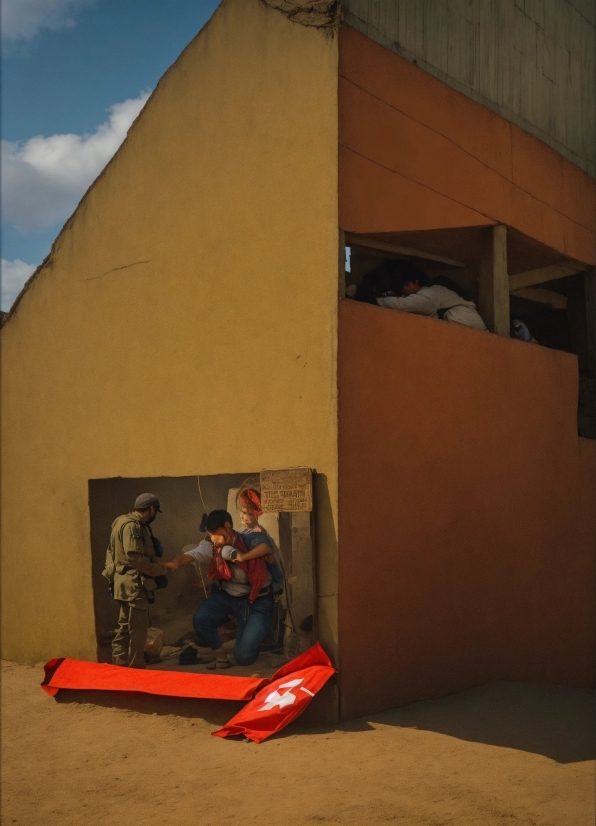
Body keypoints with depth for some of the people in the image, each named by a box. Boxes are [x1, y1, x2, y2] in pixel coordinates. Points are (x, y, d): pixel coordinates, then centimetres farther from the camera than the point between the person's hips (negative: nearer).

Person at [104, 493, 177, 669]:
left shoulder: (136, 525, 16)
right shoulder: (131, 525, -16)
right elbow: (135, 558, -23)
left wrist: (160, 566, 2)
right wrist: (163, 568, -16)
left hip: (130, 585, 10)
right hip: (133, 585, -10)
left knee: (125, 629, 14)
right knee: (137, 631, -4)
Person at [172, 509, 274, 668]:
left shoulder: (248, 540, -19)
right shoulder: (212, 545, -9)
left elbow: (266, 546, -40)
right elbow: (192, 555, -25)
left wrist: (242, 557, -47)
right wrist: (176, 562, -46)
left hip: (256, 601, -4)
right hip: (226, 596, 4)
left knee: (243, 656, -14)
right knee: (200, 619, -23)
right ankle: (221, 656, 2)